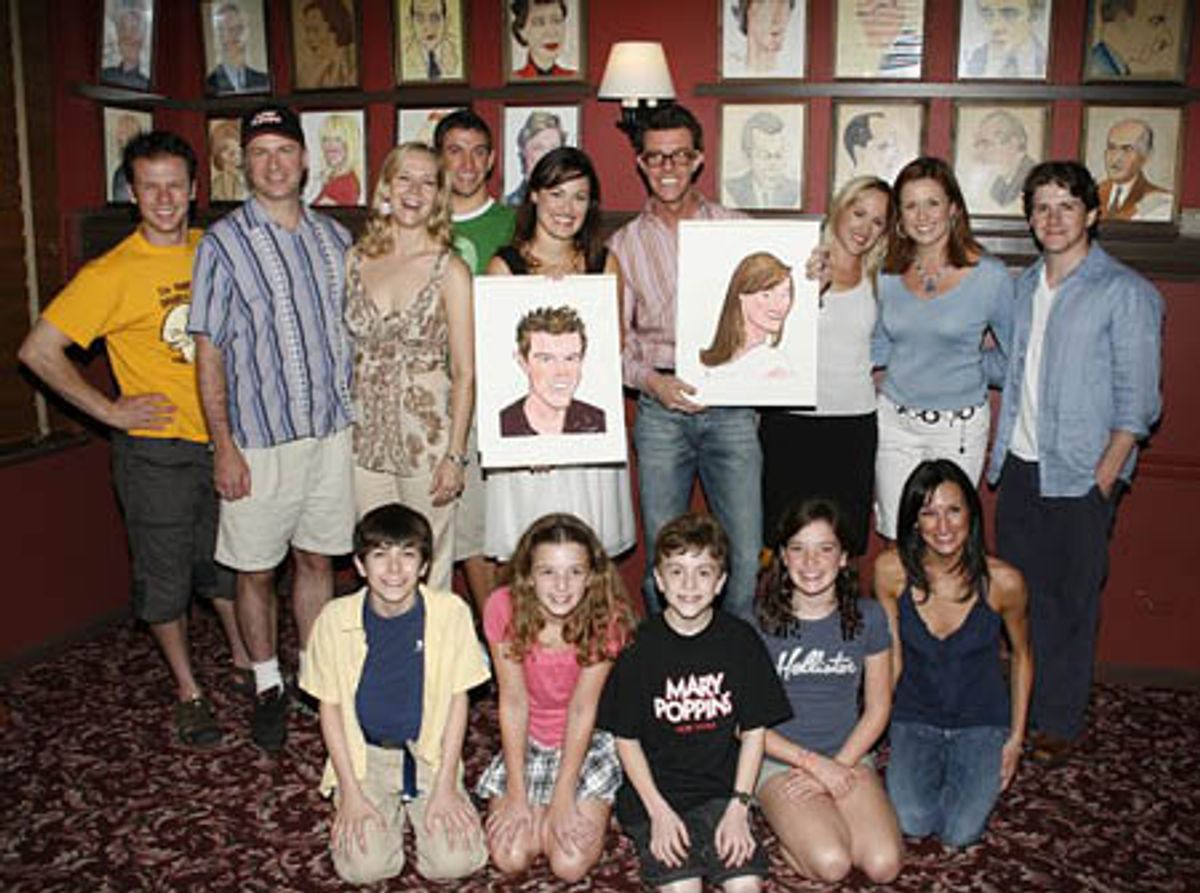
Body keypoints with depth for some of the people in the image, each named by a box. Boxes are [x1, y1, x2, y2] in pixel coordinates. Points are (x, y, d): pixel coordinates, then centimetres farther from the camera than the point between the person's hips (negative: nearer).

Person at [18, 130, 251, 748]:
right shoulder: (113, 273, -13)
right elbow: (38, 351, -12)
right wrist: (109, 410, -13)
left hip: (222, 438, 4)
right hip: (156, 450, -4)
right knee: (165, 575, 8)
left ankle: (243, 658, 38)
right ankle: (188, 692, 24)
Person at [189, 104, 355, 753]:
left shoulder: (334, 237, 8)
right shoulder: (223, 243, -6)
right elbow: (208, 352, -7)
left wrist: (360, 415, 12)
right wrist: (223, 446, -11)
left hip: (332, 431, 4)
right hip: (259, 438, -4)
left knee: (317, 558, 14)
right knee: (256, 569, 6)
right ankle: (268, 687, 24)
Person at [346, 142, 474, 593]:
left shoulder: (449, 269, -5)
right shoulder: (356, 260, 6)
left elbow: (465, 372, -6)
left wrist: (455, 455, -11)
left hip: (428, 437, -3)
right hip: (365, 438, 3)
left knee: (429, 572, 5)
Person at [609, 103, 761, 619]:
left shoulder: (734, 228, 9)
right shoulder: (625, 243, 9)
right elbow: (613, 341, 7)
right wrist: (651, 380, -11)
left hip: (730, 405, 0)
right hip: (660, 408, 0)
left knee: (745, 553, -1)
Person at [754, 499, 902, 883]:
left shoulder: (868, 617, -2)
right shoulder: (759, 621, -10)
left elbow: (877, 710, 4)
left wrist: (839, 766, -9)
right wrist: (813, 762, -14)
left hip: (849, 756, 3)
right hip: (779, 761, -2)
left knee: (884, 865, -19)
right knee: (831, 864, -24)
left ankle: (825, 818, 11)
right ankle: (789, 825, 8)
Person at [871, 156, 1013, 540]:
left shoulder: (989, 276, -10)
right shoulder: (889, 274, 1)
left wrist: (963, 368, -1)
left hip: (958, 427, -3)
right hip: (894, 419, 3)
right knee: (895, 540, 9)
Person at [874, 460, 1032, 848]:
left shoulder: (1002, 581, -19)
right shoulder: (892, 570, -17)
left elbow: (1021, 656, 0)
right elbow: (892, 656, -3)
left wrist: (1016, 737, 2)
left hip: (982, 721, -1)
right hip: (914, 716, 1)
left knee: (960, 833, -13)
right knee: (912, 823, -16)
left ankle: (976, 771, 19)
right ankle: (930, 768, 17)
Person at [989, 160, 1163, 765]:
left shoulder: (1125, 293, -6)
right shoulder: (1024, 286, 12)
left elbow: (1137, 398, -8)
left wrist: (1104, 478, -14)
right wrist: (1000, 451, 11)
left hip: (1080, 475, -5)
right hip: (1020, 466, 6)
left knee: (1072, 599, 3)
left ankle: (1060, 721, 16)